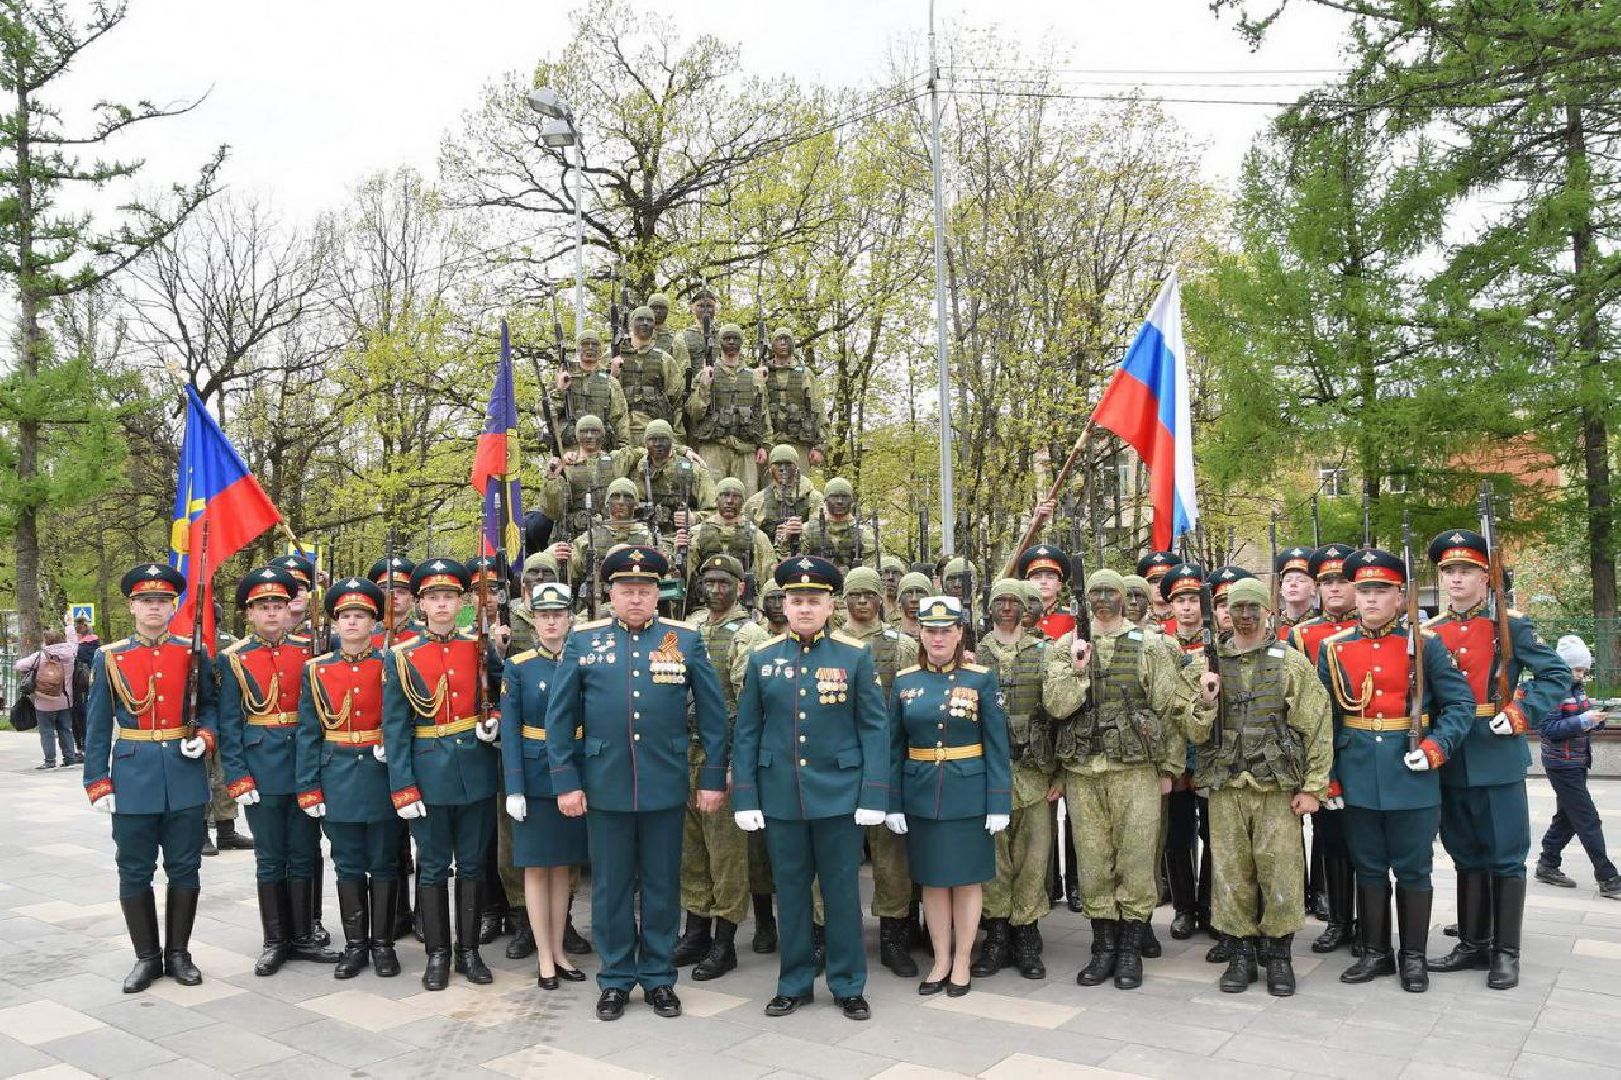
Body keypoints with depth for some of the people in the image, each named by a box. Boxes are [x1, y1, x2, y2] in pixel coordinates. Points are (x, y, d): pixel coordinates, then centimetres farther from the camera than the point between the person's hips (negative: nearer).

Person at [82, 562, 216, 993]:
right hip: (133, 779, 0)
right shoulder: (109, 658, 0)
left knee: (185, 869, 7)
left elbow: (210, 707, 11)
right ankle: (146, 956, 21)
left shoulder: (194, 653, 2)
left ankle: (178, 953, 21)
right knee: (135, 873, 7)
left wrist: (204, 737, -10)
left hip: (185, 778, 1)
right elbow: (97, 726, 2)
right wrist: (98, 783, -3)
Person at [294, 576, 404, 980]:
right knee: (348, 864, 9)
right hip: (338, 778, 1)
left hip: (382, 776, -1)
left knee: (383, 863, 7)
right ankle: (355, 945, 20)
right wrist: (308, 788, -1)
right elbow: (309, 734, 3)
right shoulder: (317, 670, 3)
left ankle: (382, 943, 18)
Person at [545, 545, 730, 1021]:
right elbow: (559, 717, 2)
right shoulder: (583, 641, 0)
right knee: (610, 887, 11)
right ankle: (616, 979, 27)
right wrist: (566, 782, -2)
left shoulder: (686, 640, 0)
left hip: (665, 787, 0)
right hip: (604, 787, 0)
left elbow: (713, 714, 2)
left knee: (662, 886, 11)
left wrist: (713, 779, -1)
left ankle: (659, 977, 27)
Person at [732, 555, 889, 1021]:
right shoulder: (761, 658, 2)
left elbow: (874, 728, -3)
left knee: (842, 891, 8)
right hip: (779, 796, 2)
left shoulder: (856, 655, -3)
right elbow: (747, 732, 4)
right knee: (790, 891, 11)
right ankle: (794, 983, 26)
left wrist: (873, 796, -9)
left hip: (839, 794, -2)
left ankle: (849, 986, 22)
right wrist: (744, 798, -1)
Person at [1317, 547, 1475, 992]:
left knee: (1413, 870, 8)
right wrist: (1328, 777, 1)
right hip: (1358, 779, 2)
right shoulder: (1332, 648, 3)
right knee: (1369, 868, 11)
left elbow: (1461, 703, 0)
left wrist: (1436, 748, -14)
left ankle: (1414, 956, 22)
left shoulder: (1425, 644, -2)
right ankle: (1375, 952, 24)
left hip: (1411, 778, -2)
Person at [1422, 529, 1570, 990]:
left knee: (1506, 856, 3)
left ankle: (1506, 952, 14)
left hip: (1498, 757, -4)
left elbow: (1557, 674, -5)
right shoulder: (1429, 632, 7)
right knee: (1467, 855, 13)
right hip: (1451, 760, 4)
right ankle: (1474, 944, 23)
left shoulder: (1512, 626, -4)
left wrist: (1521, 715, -16)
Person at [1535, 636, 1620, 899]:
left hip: (1578, 763, 9)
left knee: (1567, 817, 15)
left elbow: (1582, 723, 19)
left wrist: (1595, 719, -2)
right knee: (1588, 821, -6)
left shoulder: (1578, 689, 9)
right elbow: (1549, 729, -22)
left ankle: (1547, 866, 25)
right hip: (1562, 765, -9)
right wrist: (1583, 720, -26)